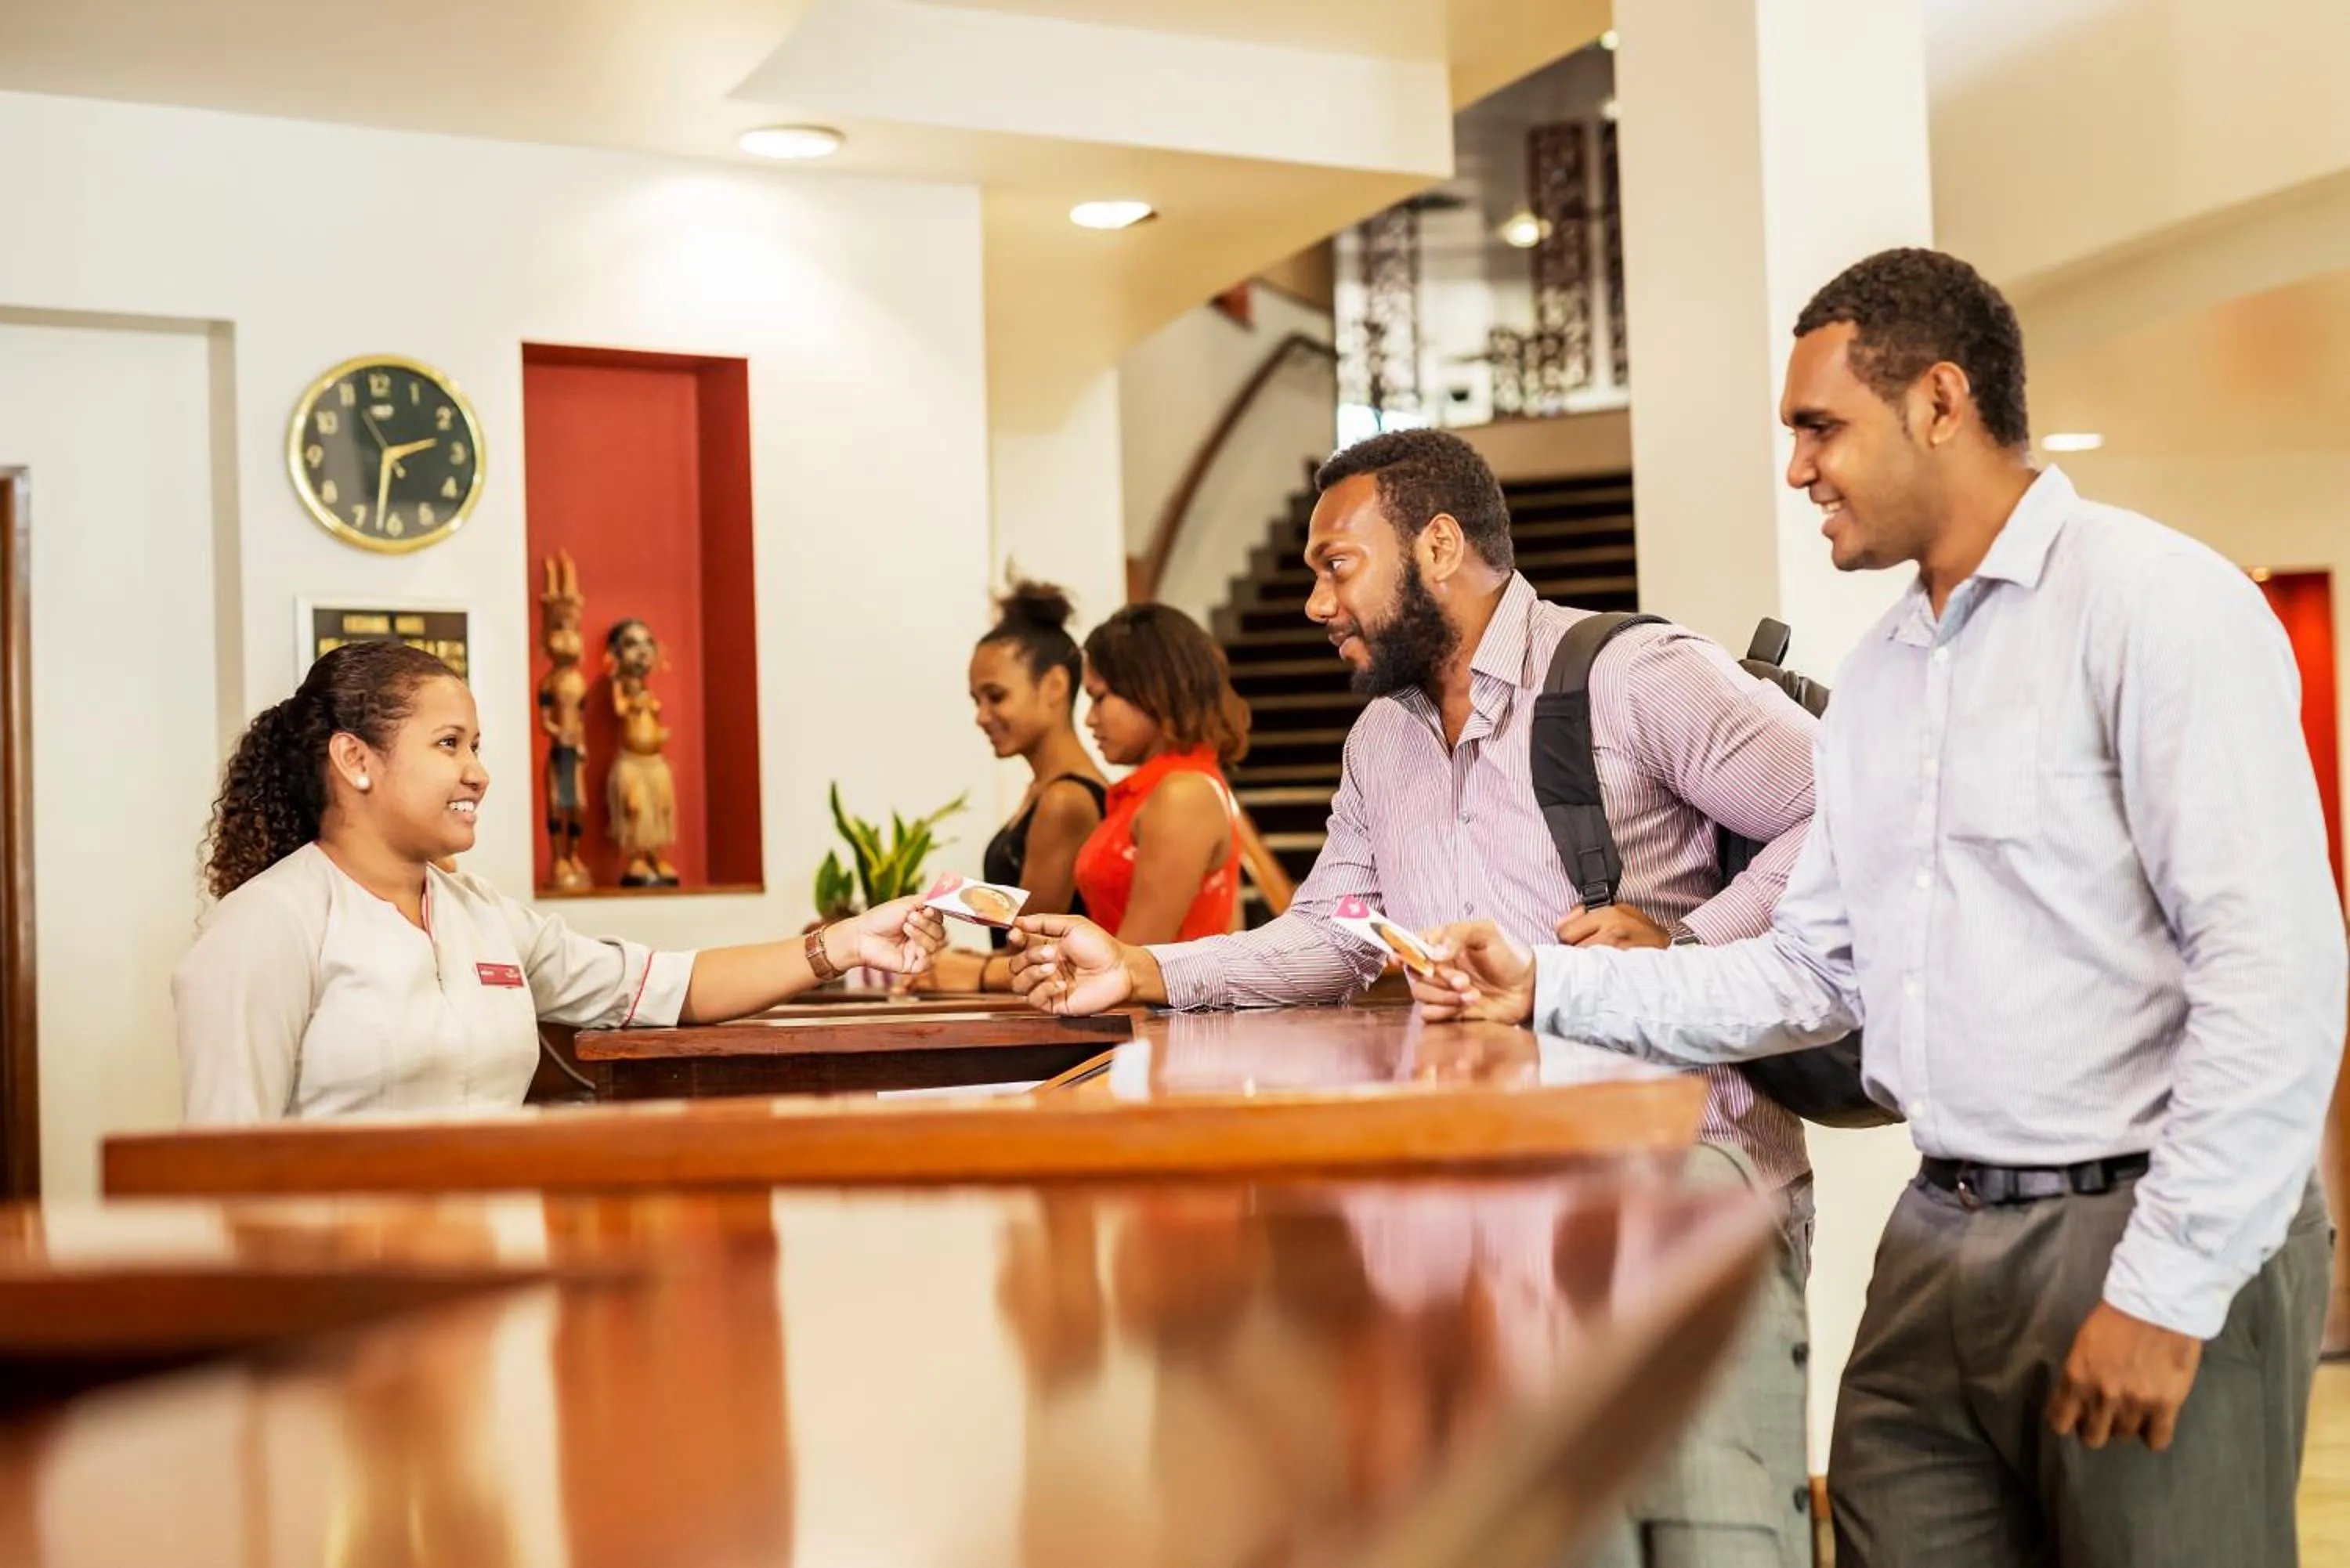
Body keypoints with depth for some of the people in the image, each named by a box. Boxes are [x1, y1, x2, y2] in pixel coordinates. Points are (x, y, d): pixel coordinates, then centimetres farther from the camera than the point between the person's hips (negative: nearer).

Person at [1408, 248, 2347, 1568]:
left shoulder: (2151, 601, -11)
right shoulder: (1878, 675, 15)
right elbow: (1815, 973, 15)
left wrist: (2169, 1289, -18)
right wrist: (1549, 988, 7)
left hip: (2154, 1241, -7)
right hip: (1941, 1244, 7)